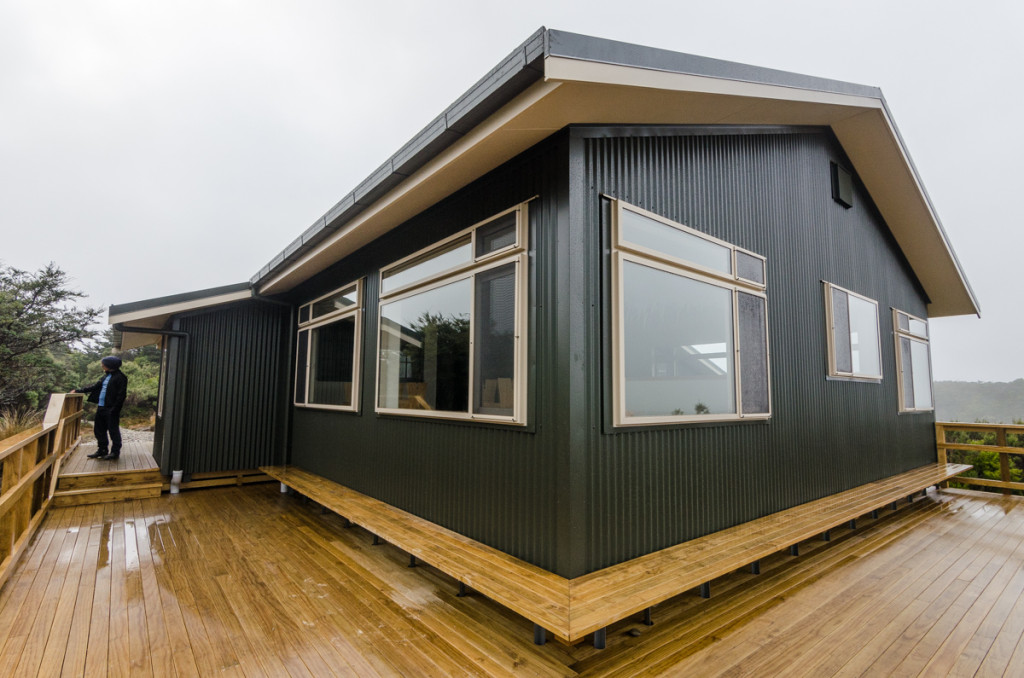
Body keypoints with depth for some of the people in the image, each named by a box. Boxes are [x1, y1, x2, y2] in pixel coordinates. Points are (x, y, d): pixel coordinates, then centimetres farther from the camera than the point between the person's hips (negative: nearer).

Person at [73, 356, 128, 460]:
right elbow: (95, 386, 24)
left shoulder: (120, 377, -13)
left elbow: (121, 394, -17)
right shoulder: (107, 376, 15)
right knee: (99, 430, 15)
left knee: (113, 430, -1)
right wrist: (79, 391, 22)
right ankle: (102, 450, 27)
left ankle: (115, 452, 8)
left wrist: (114, 409, -20)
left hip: (111, 409, -9)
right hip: (101, 407, 9)